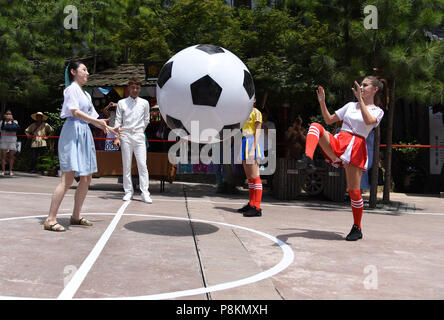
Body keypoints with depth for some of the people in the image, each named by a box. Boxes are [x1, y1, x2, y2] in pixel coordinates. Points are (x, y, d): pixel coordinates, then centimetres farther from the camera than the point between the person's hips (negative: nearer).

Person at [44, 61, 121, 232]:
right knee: (68, 179, -14)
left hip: (85, 134, 9)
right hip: (73, 132, -9)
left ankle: (76, 216, 16)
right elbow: (75, 111, -14)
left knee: (87, 178, 7)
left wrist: (109, 128, 19)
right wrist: (97, 121, -22)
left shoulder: (86, 94, 24)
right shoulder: (72, 88, -2)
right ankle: (50, 219, -12)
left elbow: (91, 117, 25)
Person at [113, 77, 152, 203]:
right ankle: (128, 192, 9)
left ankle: (145, 193, -8)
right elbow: (118, 121, 4)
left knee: (142, 164, -7)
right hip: (126, 136, 0)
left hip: (139, 136, 0)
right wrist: (116, 137, -2)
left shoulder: (144, 103, 9)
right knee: (126, 165, 2)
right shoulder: (121, 103, 7)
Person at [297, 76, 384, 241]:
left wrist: (360, 99, -21)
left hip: (355, 148, -4)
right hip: (337, 143, 4)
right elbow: (329, 120, 21)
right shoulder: (350, 105, 24)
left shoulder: (377, 111, 7)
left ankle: (357, 229, 11)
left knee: (354, 190, -6)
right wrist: (322, 102, 10)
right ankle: (308, 159, -45)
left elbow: (369, 121, -17)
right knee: (315, 126, -22)